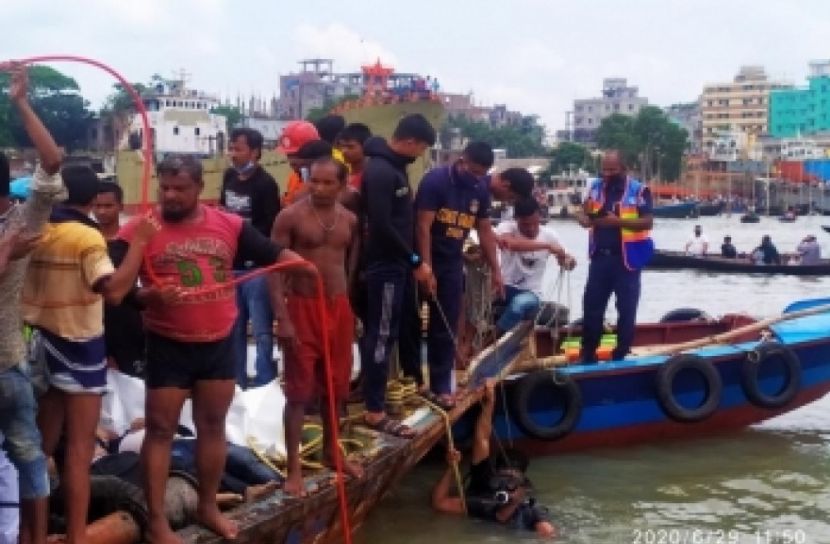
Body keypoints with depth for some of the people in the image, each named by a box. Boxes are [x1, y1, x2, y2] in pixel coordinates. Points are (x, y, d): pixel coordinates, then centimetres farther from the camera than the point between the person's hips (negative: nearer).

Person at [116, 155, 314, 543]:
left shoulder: (229, 225, 0)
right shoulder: (140, 230, -9)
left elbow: (272, 254, 2)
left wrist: (297, 262, -19)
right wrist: (149, 296, -27)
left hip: (219, 344, 4)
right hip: (168, 347, -3)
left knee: (213, 426, 14)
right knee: (160, 429, 2)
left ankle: (208, 507, 31)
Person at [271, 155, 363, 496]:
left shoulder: (350, 220, 6)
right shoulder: (291, 217, -10)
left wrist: (345, 304, 16)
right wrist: (282, 318, -17)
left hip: (339, 308, 5)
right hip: (302, 308, -5)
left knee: (336, 386, 14)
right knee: (299, 390, -2)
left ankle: (331, 450, 32)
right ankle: (294, 467, 4)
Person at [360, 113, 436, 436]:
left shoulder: (394, 167, 12)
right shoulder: (380, 171, -19)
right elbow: (382, 226, -24)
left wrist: (411, 259, 15)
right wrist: (415, 260, -18)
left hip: (393, 263, 10)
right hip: (385, 265, -10)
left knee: (378, 333, 16)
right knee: (381, 335, -7)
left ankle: (373, 392, 26)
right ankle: (374, 411, -3)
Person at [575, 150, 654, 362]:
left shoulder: (639, 191, -9)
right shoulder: (596, 187, 7)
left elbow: (647, 222, -15)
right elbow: (583, 213, 14)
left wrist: (618, 221, -25)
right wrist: (584, 218, -11)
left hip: (626, 259, -4)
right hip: (599, 257, 5)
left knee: (626, 309, 5)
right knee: (591, 305, 7)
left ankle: (621, 355, 16)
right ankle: (588, 354, 18)